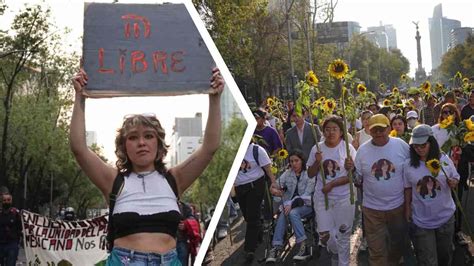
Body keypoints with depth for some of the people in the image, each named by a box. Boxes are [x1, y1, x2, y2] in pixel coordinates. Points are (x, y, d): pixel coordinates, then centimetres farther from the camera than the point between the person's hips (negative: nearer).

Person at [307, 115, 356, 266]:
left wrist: (332, 184, -17)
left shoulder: (348, 148, -8)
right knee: (324, 234, 5)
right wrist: (317, 162, -14)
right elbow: (310, 174, 5)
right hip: (322, 197, 2)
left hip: (344, 197, -2)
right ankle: (335, 251, 38)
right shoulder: (317, 149, 0)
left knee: (343, 234, 6)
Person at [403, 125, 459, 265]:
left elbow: (456, 179, 4)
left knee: (445, 254, 17)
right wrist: (407, 209, 8)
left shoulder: (444, 160, -7)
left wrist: (452, 183, -18)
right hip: (421, 220, -1)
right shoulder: (409, 165, -6)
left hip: (445, 216, 1)